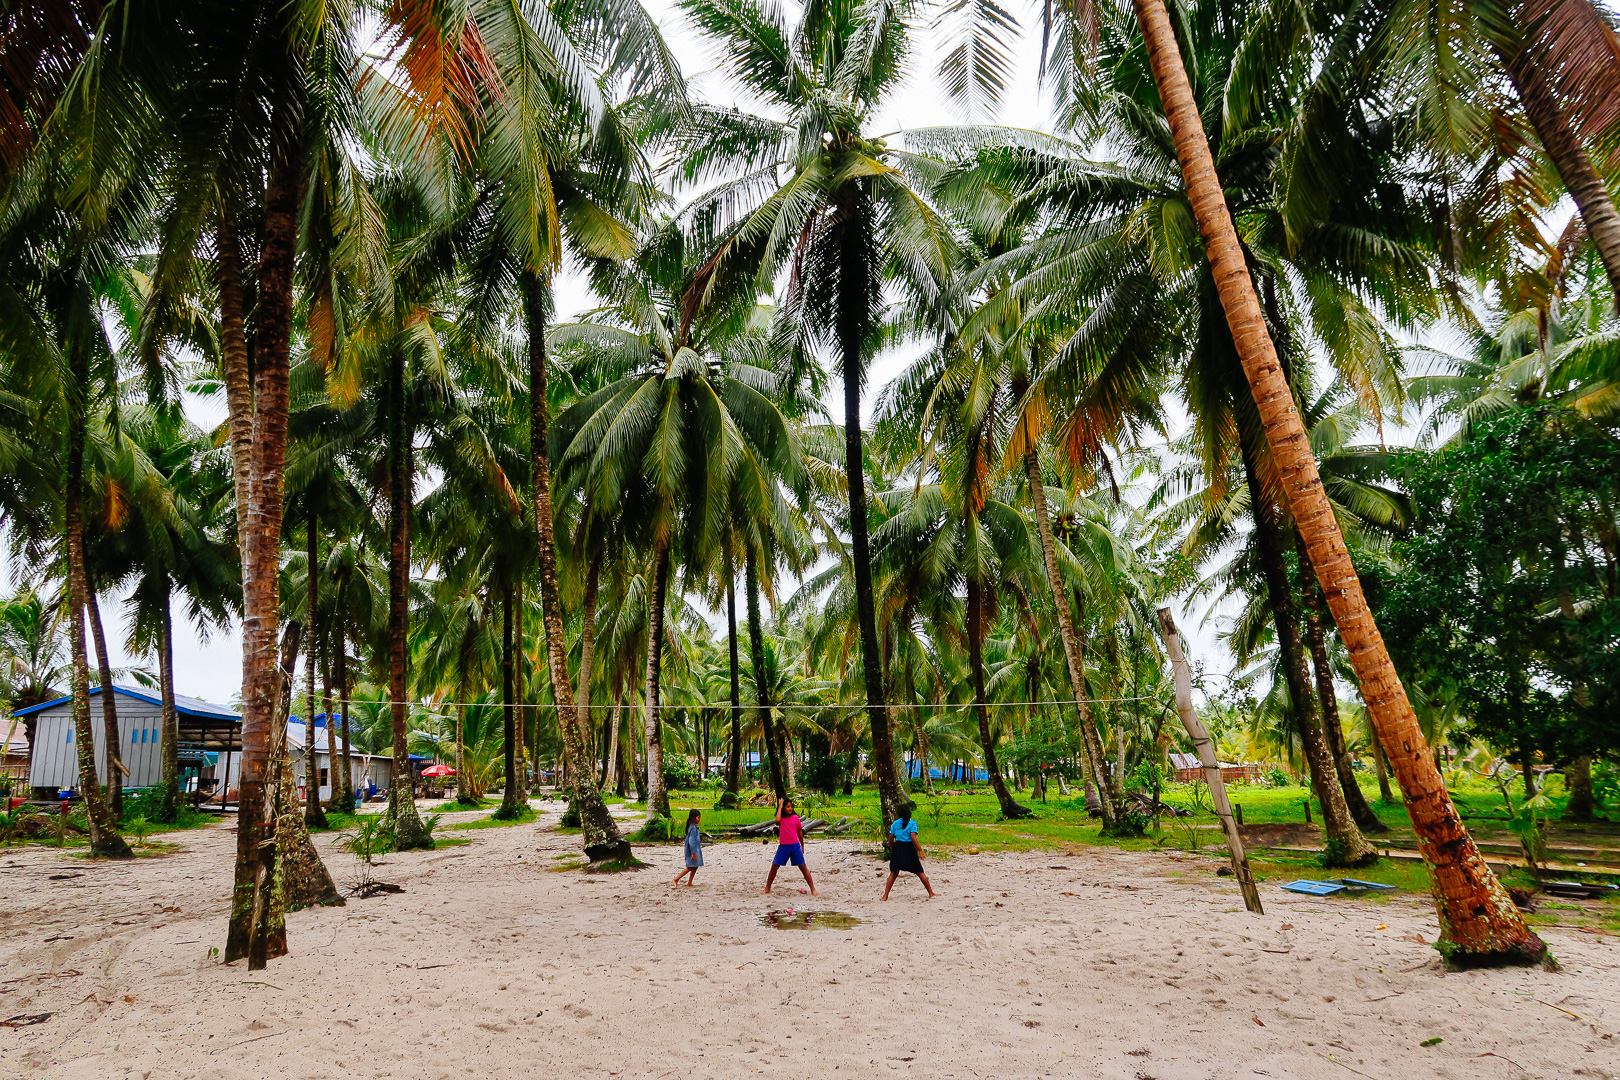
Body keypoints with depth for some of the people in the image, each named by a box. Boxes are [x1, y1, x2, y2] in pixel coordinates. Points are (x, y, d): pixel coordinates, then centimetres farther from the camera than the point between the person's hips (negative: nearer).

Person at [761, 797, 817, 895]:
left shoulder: (795, 818, 1)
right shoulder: (781, 819, -2)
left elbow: (800, 831, 12)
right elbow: (777, 820, -28)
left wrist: (802, 845, 17)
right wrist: (780, 807, -19)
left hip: (795, 846, 0)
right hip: (783, 847, 0)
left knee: (803, 868, -1)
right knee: (774, 867, 3)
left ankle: (813, 890, 4)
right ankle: (767, 889, 19)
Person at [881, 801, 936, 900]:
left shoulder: (895, 823, 6)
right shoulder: (912, 823, -6)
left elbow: (891, 837, 6)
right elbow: (913, 838, -16)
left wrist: (892, 849, 19)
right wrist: (920, 850, -14)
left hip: (897, 847, 3)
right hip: (909, 847, -3)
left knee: (893, 873, 8)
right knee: (920, 872, 8)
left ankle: (885, 896, 1)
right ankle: (931, 893, 15)